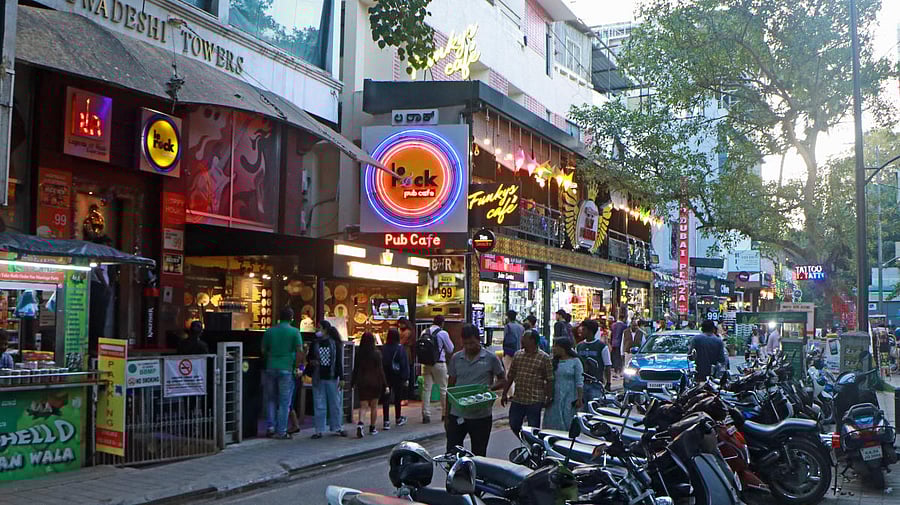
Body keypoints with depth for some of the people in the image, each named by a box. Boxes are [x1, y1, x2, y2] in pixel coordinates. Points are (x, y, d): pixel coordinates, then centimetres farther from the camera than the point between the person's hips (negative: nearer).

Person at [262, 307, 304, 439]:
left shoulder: (269, 331, 7)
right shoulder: (294, 332, -4)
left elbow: (264, 351, 12)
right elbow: (299, 351, -9)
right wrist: (297, 368, -2)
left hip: (271, 368, 3)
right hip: (286, 369, -3)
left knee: (271, 399, 16)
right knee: (284, 401, 2)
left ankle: (270, 427, 11)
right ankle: (281, 432, 4)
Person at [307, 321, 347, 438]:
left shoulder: (335, 343, 0)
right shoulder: (315, 344, 6)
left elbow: (339, 361, 1)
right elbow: (310, 358, 18)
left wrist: (341, 378, -3)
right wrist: (312, 362, -7)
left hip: (332, 377, -2)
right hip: (318, 378, 2)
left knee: (335, 403, 6)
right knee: (319, 405, 4)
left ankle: (337, 428, 16)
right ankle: (319, 430, 10)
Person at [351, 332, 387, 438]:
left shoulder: (358, 353, -2)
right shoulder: (376, 353, -9)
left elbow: (355, 369, 3)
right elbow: (380, 369, -8)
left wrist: (353, 383, 11)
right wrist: (384, 384, -3)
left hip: (362, 383, 2)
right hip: (375, 382, -2)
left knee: (363, 406, 3)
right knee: (374, 406, 12)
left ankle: (360, 423, -22)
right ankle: (372, 428, 18)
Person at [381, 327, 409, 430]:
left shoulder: (384, 348, -4)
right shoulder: (401, 348, -10)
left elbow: (381, 363, 1)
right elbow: (404, 364, -9)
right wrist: (405, 378, -3)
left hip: (386, 376, 1)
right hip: (397, 377, -1)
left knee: (386, 399, 2)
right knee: (398, 398, 15)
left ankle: (386, 421, -5)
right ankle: (398, 419, 29)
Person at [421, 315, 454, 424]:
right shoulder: (443, 333, -9)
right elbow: (450, 349, -1)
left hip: (426, 363, 4)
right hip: (439, 364, -4)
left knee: (426, 389, 5)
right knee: (443, 389, 10)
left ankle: (426, 414, 3)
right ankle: (445, 413, 18)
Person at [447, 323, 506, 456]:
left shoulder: (491, 358, -2)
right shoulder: (456, 358, 5)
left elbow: (503, 381, 5)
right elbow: (451, 386, 10)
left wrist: (490, 388, -17)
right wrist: (447, 416, 8)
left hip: (481, 416, -2)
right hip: (457, 415, 2)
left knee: (478, 455, 9)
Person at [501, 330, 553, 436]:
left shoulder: (544, 358, -7)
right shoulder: (517, 355, 8)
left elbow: (549, 380, -7)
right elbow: (510, 376, 12)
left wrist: (548, 398, -10)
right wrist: (505, 394, 12)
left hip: (535, 401, -5)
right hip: (517, 399, 5)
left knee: (533, 429, 4)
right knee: (514, 425, 12)